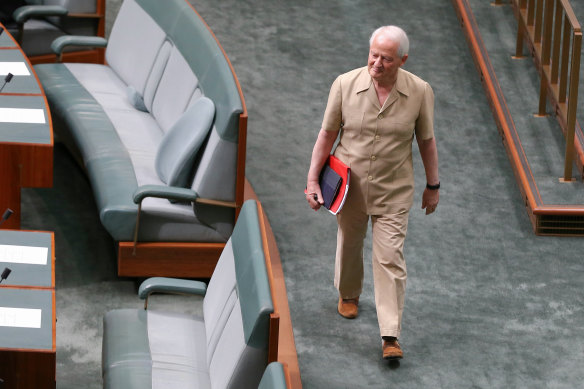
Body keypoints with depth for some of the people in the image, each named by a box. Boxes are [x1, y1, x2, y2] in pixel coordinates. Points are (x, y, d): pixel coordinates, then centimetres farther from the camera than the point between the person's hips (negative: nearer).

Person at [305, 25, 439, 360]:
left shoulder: (420, 91, -14)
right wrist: (312, 180, -5)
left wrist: (433, 186, 6)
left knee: (390, 259, -6)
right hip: (349, 185, 2)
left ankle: (391, 336, -6)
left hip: (393, 192, -1)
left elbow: (427, 141, -1)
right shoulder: (345, 85, -14)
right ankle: (349, 294, 52)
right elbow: (327, 134, -4)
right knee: (349, 244, 22)